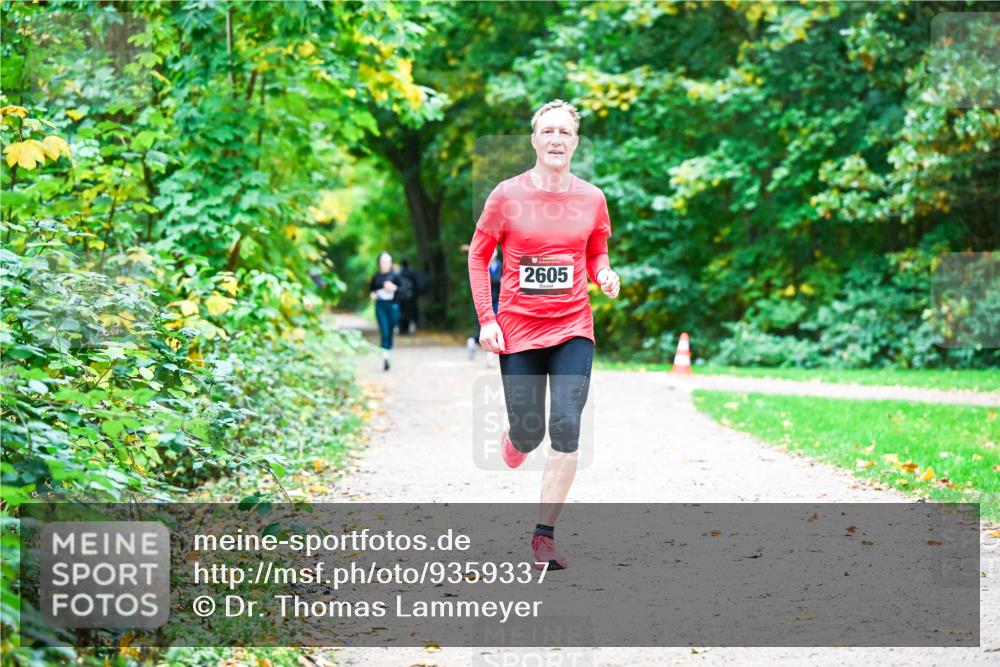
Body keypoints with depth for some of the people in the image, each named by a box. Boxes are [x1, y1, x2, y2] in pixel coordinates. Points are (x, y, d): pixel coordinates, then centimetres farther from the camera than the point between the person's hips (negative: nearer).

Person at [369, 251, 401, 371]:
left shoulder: (395, 275, 0)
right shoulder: (376, 276, 6)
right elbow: (371, 288, 21)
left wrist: (394, 288, -19)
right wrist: (372, 293, 0)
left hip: (392, 306, 0)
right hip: (380, 307, 0)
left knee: (390, 332, 8)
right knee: (384, 333, -11)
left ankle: (388, 354, 25)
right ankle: (385, 358, -16)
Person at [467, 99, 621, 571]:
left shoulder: (591, 198, 2)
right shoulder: (507, 195, -4)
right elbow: (479, 255, 4)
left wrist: (605, 276, -8)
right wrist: (486, 319, -4)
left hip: (572, 328, 1)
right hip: (518, 329, -1)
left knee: (566, 426, -14)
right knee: (528, 433, 3)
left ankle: (544, 536, -6)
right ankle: (513, 439, 45)